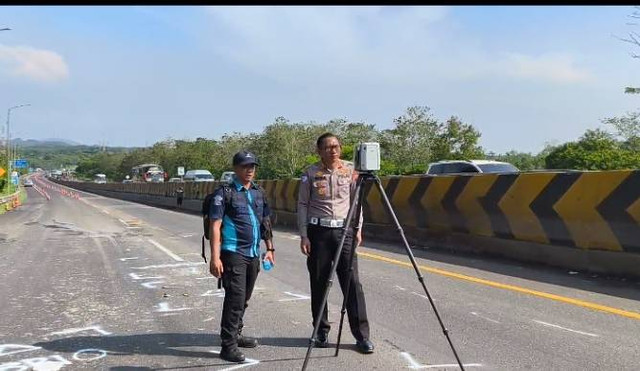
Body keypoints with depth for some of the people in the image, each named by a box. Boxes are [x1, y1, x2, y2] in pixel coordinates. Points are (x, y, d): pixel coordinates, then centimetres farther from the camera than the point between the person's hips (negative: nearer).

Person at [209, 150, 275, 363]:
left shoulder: (259, 193, 13)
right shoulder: (225, 193, -6)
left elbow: (265, 222, 20)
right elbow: (215, 226, -10)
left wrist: (270, 248, 15)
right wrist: (215, 257, -17)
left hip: (253, 253, 7)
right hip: (233, 253, -6)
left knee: (244, 298, 15)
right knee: (235, 298, -11)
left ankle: (236, 335, 31)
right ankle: (228, 346, -4)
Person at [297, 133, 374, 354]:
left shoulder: (350, 170, 4)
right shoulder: (310, 173, -1)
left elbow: (356, 201, 10)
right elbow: (302, 205, 2)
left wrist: (358, 229, 4)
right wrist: (304, 236, -4)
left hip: (344, 230, 1)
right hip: (318, 231, 0)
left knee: (352, 282, -4)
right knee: (319, 283, 5)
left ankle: (362, 335, 1)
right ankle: (322, 332, 20)